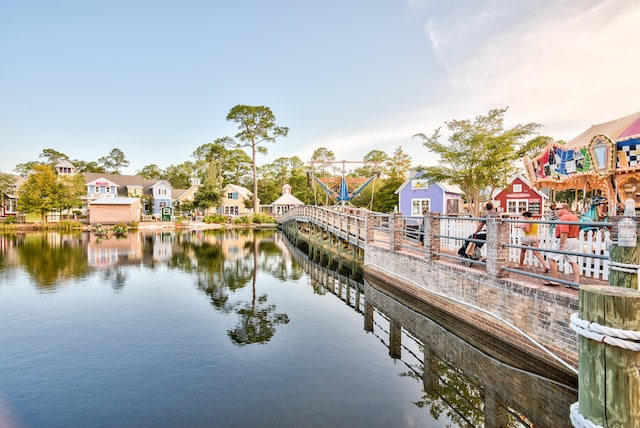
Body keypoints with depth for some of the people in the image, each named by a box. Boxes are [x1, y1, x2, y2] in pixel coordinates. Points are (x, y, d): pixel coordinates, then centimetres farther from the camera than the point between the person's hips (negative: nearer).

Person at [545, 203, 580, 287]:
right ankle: (576, 282, 9)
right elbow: (577, 232, 21)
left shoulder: (564, 217, -17)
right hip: (574, 240, 10)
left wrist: (561, 245, -22)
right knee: (573, 262, 10)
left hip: (564, 240, -10)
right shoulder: (574, 217, 15)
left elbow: (564, 233, -24)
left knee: (551, 258, 0)